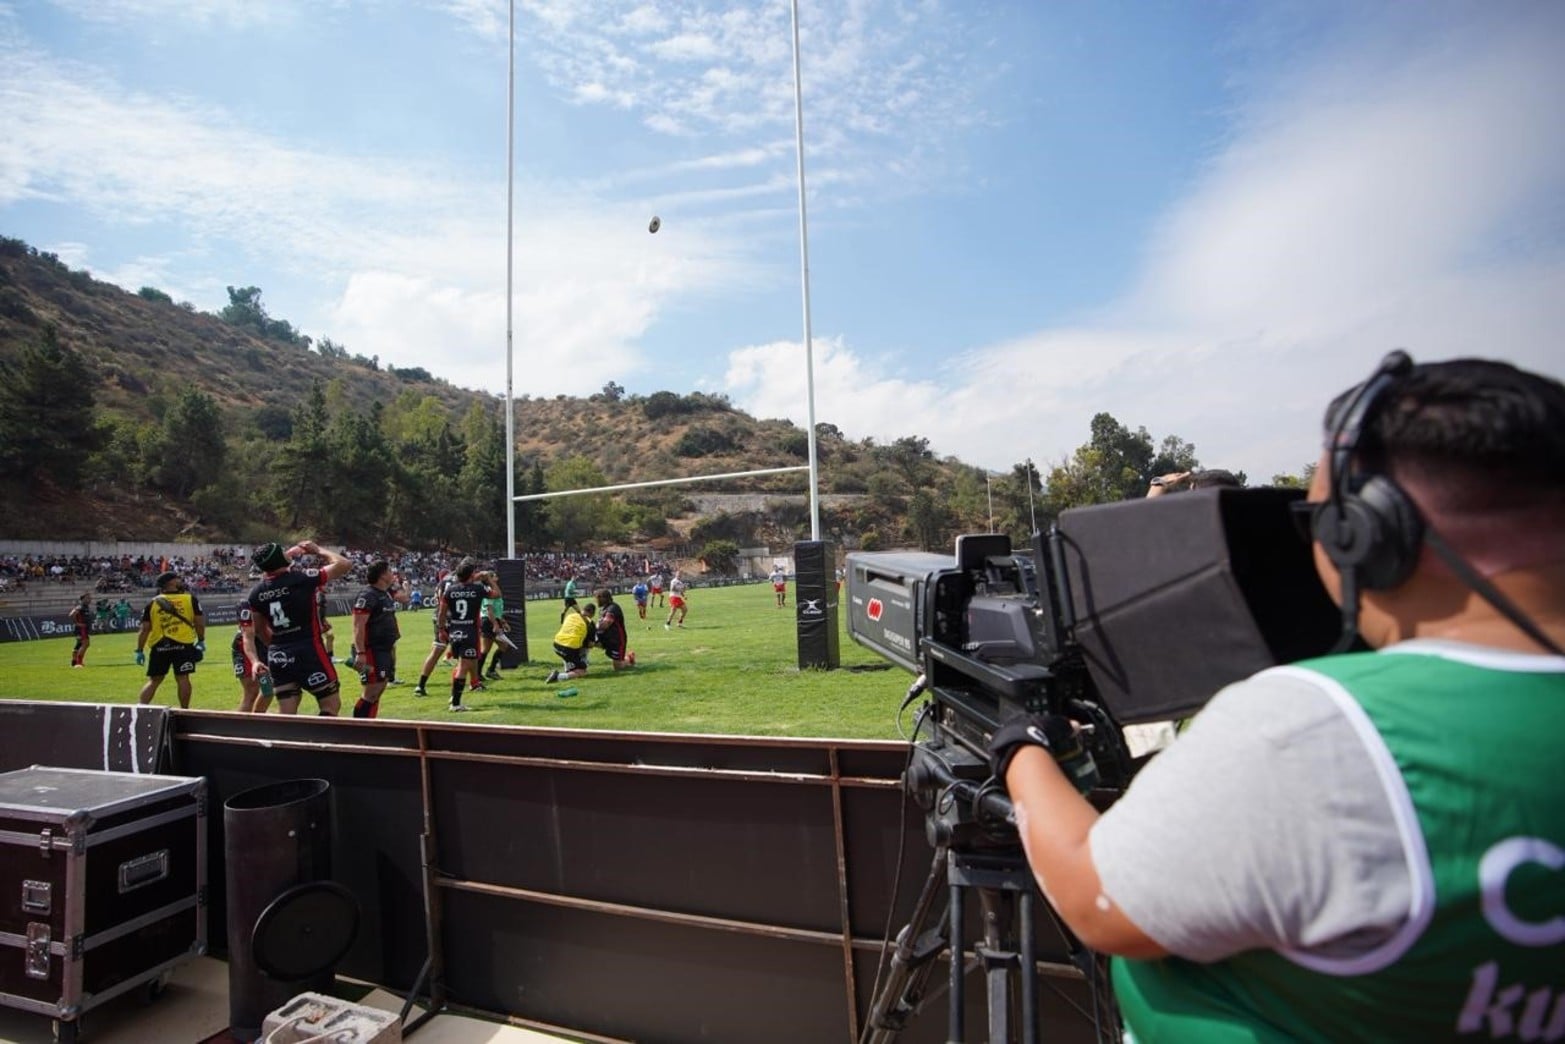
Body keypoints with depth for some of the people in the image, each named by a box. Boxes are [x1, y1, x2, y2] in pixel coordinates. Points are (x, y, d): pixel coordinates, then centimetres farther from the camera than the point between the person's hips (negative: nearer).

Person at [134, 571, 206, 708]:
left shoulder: (153, 603, 5)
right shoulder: (190, 599, 0)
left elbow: (144, 629, 3)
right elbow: (199, 622, 0)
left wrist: (140, 650, 8)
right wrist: (201, 641, 12)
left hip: (160, 646, 2)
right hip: (183, 645, -2)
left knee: (154, 681, 13)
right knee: (182, 678, 2)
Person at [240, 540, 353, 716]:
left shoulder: (256, 593, 5)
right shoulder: (302, 579, -12)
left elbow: (260, 630, 16)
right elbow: (345, 565, -4)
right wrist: (318, 550, 11)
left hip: (277, 657, 6)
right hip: (309, 653, -6)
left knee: (287, 715, 9)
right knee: (331, 705, 5)